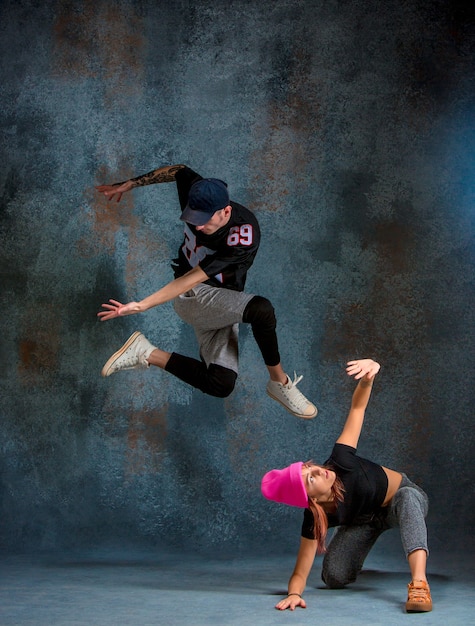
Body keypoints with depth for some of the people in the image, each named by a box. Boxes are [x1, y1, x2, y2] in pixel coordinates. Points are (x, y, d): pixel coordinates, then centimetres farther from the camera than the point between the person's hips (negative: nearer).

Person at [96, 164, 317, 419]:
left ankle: (149, 354, 3)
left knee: (221, 386, -14)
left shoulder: (244, 236, -28)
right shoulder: (199, 199, -14)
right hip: (192, 298, 0)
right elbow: (178, 170, 11)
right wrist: (129, 185, 12)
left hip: (222, 307, 0)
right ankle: (279, 382, -11)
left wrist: (141, 306, -34)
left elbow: (192, 279, -31)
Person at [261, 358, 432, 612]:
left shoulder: (339, 463, -35)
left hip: (403, 497, -1)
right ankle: (353, 556, 24)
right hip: (365, 518, 2)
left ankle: (419, 585, -56)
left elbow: (357, 408, -33)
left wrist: (367, 379, -55)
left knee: (408, 497, -40)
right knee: (334, 577, -18)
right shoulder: (314, 519, -33)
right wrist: (294, 594, -53)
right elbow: (299, 574, -29)